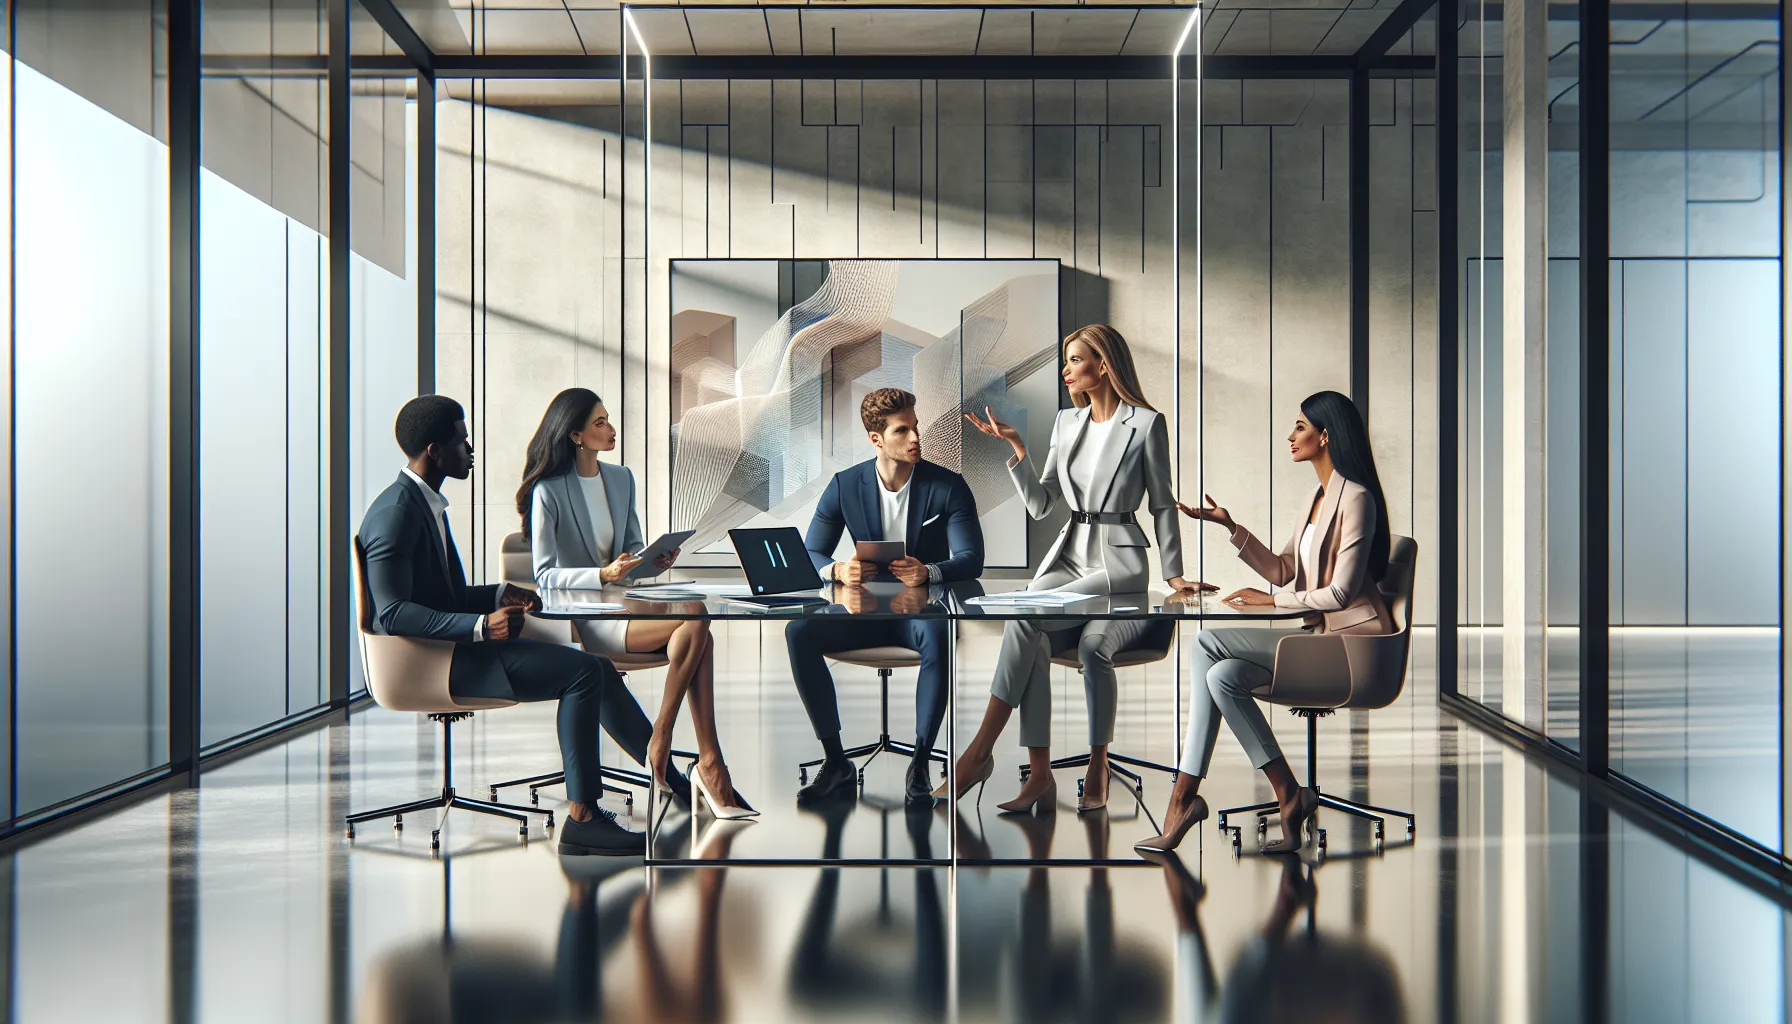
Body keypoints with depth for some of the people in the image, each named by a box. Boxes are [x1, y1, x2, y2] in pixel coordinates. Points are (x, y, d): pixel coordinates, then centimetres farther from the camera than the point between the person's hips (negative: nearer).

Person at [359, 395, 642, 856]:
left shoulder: (426, 503, 16)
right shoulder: (395, 513, -16)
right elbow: (394, 612, -24)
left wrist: (500, 595, 9)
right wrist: (481, 626, -30)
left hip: (452, 645, 10)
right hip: (430, 661, -10)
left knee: (595, 670, 4)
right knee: (582, 671, -19)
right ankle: (582, 820, -17)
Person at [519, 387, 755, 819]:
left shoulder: (621, 478, 13)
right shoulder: (548, 491, -7)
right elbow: (544, 576, -11)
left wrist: (655, 561, -5)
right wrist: (603, 575, -25)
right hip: (582, 618, -6)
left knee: (698, 631, -27)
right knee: (695, 622, -28)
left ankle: (709, 765, -29)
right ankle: (709, 764, -22)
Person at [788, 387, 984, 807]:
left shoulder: (948, 486, -5)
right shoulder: (845, 486, 1)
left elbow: (972, 560, -12)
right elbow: (809, 555, 1)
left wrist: (928, 572, -34)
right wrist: (838, 571, -24)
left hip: (923, 610, -2)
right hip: (867, 612, 3)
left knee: (938, 637, -39)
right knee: (799, 632, -25)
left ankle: (920, 767, -28)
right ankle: (836, 764, -16)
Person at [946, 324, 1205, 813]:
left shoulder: (1146, 423, -1)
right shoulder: (1066, 422, 15)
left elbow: (1162, 504, 4)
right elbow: (1040, 504, 12)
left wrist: (1174, 573, 1)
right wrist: (1016, 447, 1)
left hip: (1120, 563, -4)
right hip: (1069, 557, 4)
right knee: (1033, 641, -27)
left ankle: (980, 751, -26)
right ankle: (1040, 777, -26)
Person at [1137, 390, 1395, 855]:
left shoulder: (1356, 499, -12)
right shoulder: (1316, 498, 19)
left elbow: (1341, 593, -18)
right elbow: (1282, 571, 19)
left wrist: (1272, 600, -12)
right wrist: (1230, 526, 12)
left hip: (1348, 640, -9)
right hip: (1317, 634, 9)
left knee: (1208, 642, -18)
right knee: (1222, 675, -14)